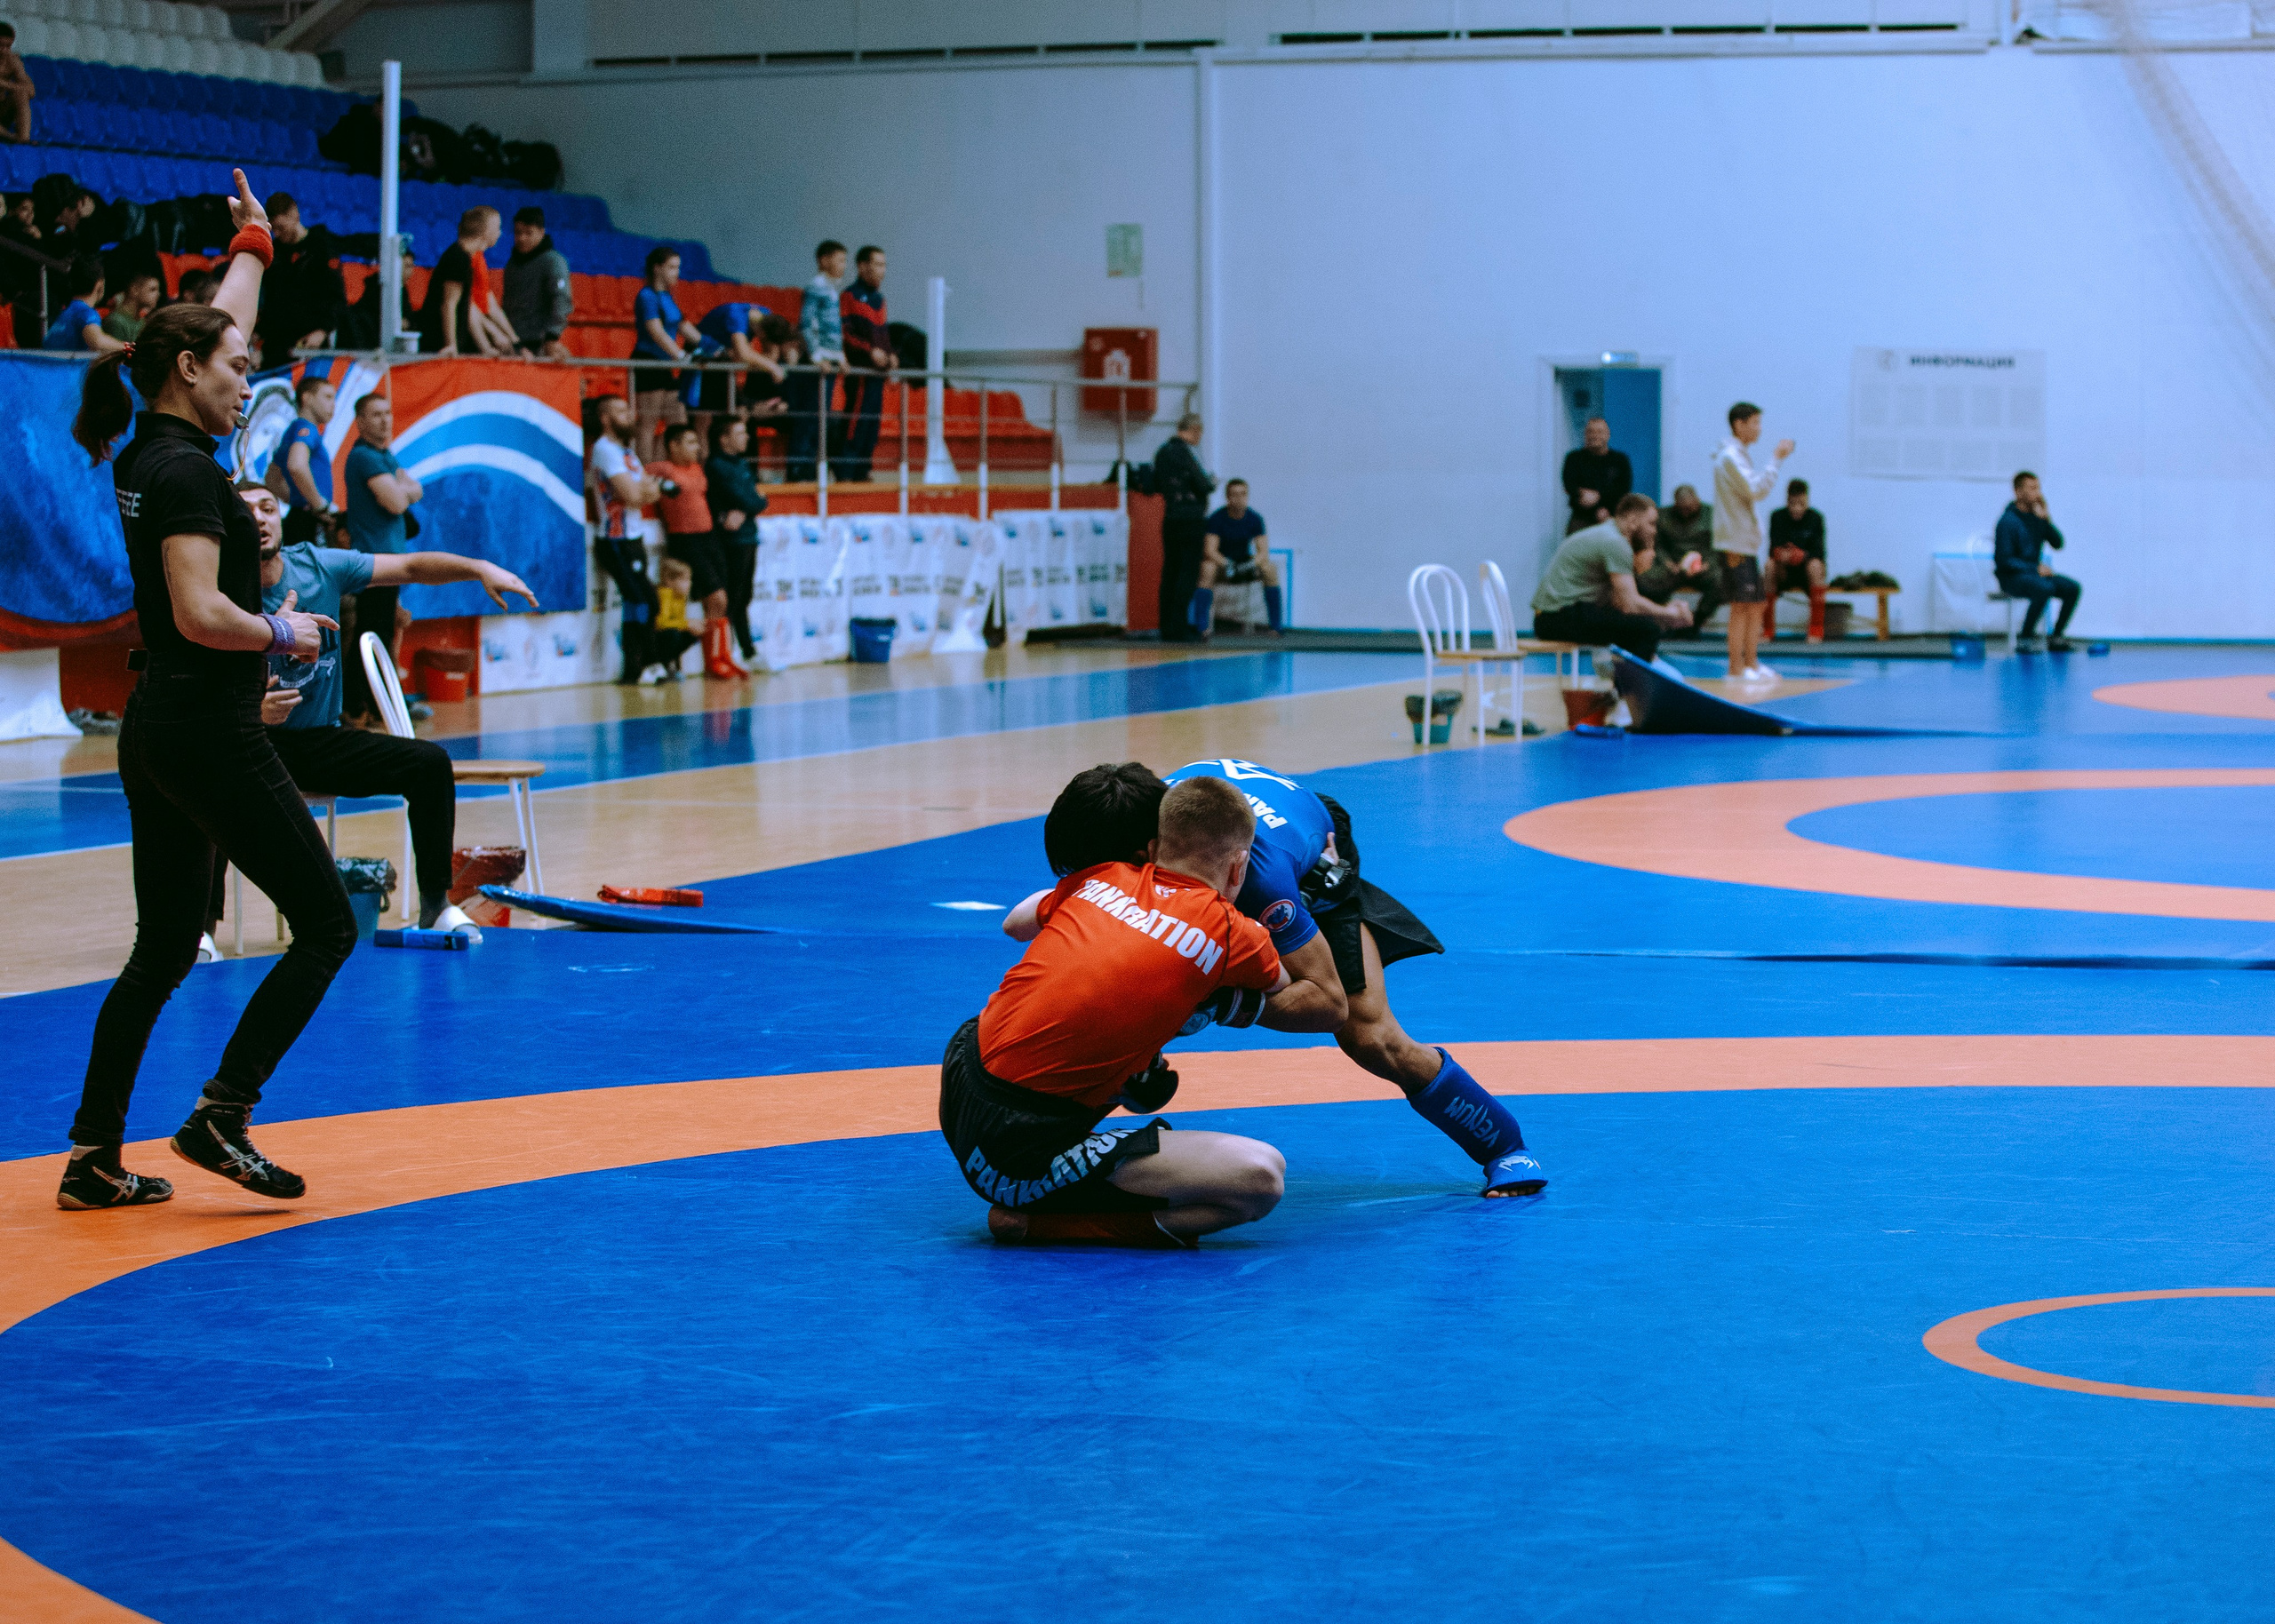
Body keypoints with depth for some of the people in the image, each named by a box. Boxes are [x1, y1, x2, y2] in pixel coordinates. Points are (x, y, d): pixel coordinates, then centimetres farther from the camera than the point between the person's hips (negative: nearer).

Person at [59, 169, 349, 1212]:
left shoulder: (150, 453, 11)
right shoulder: (185, 471, -15)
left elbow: (216, 328, 28)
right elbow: (199, 612, -25)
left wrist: (253, 245, 39)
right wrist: (284, 635, -8)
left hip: (155, 734, 10)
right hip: (209, 734, -10)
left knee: (162, 953, 13)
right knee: (327, 926, -2)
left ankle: (93, 1156, 12)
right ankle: (219, 1116, -3)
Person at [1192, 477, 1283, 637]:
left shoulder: (1254, 519, -7)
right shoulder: (1217, 519, -14)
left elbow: (1264, 552, -12)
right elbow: (1209, 550, -22)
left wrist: (1252, 565, -33)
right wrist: (1227, 565, -39)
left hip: (1245, 563, 2)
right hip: (1221, 563, -2)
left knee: (1271, 569, -25)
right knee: (1207, 569, -36)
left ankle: (1276, 625, -22)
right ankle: (1201, 625, -40)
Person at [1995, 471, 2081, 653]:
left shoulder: (2037, 517, 8)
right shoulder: (2008, 520, -14)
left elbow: (2058, 544, 5)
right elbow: (2003, 560, -17)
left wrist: (2045, 519, -9)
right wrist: (2036, 568, -20)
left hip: (2034, 573, 8)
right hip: (2011, 577, -8)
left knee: (2072, 588, -11)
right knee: (2045, 588, -35)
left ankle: (2056, 638, -3)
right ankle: (2025, 639, -25)